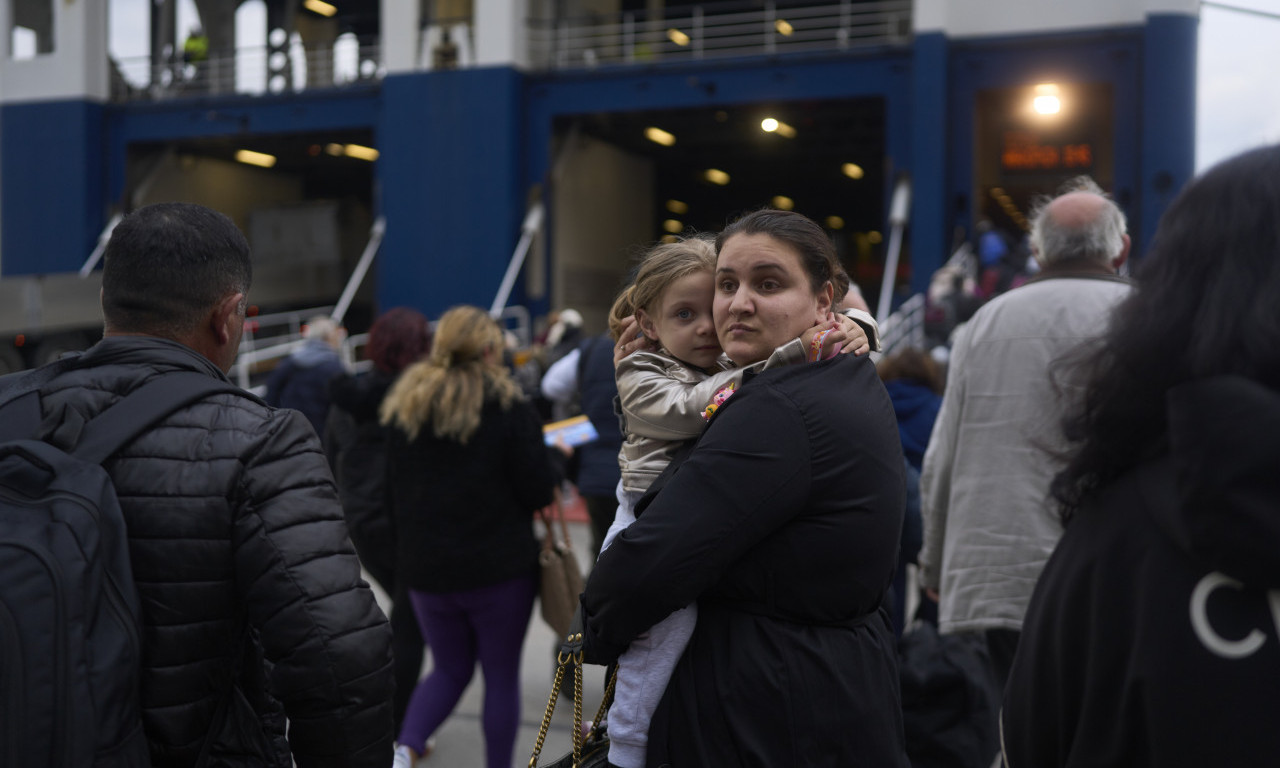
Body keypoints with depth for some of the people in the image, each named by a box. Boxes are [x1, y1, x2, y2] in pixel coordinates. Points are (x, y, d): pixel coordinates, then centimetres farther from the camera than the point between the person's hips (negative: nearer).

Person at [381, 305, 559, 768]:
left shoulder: (405, 405, 1)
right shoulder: (510, 409, -13)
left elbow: (394, 487, 8)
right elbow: (538, 492, -13)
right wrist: (556, 458, 7)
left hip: (424, 568, 4)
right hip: (499, 568, -4)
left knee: (450, 669, 19)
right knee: (501, 674, 12)